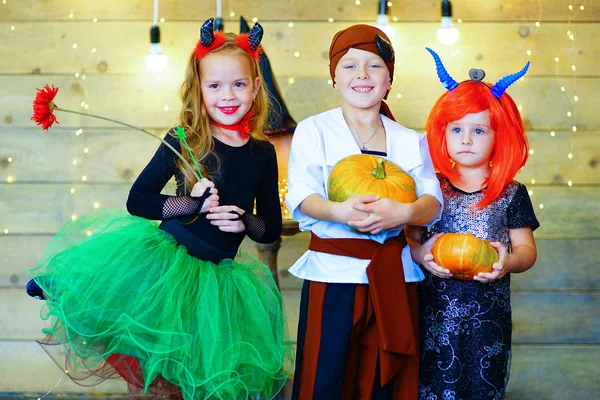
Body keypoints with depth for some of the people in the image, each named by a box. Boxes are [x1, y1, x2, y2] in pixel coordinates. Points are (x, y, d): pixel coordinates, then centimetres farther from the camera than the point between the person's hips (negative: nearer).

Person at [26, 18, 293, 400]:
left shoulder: (263, 153, 1)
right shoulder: (183, 142, -6)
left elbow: (272, 228, 7)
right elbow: (137, 200, -4)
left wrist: (244, 222, -14)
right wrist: (190, 204, -17)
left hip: (217, 274, 2)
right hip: (165, 254, -2)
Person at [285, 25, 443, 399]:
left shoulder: (411, 141, 10)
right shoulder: (313, 130, 2)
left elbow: (433, 201, -2)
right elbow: (301, 196, -10)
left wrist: (403, 213, -25)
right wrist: (339, 211, -31)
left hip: (394, 275, 3)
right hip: (333, 272, -3)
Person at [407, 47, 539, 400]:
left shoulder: (511, 194, 2)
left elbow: (527, 249, 2)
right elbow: (410, 239, 5)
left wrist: (509, 261, -20)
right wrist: (421, 254, -17)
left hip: (488, 314, 0)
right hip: (436, 310, 0)